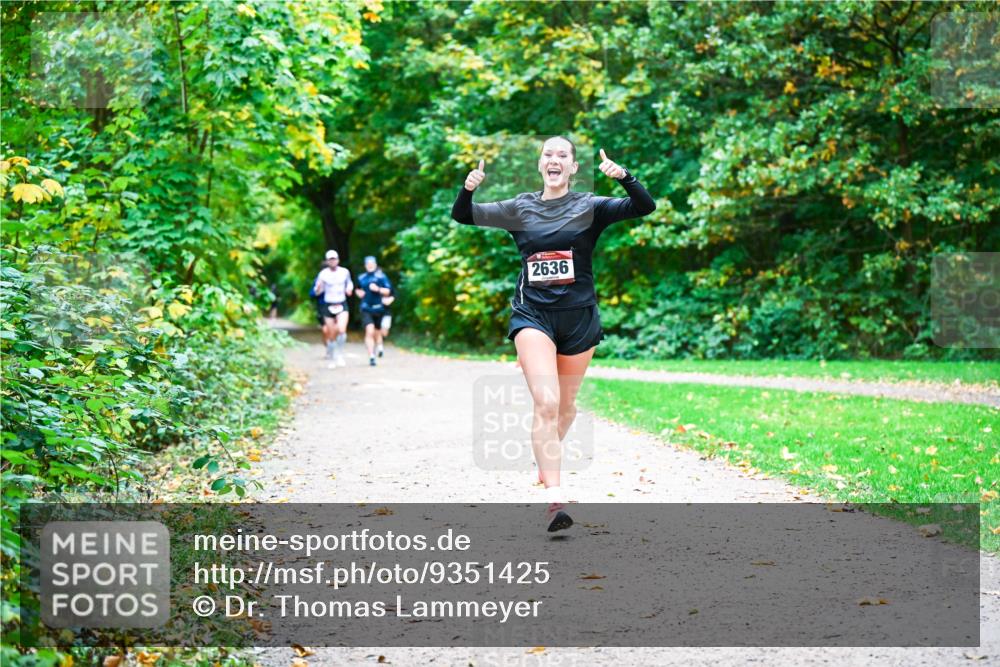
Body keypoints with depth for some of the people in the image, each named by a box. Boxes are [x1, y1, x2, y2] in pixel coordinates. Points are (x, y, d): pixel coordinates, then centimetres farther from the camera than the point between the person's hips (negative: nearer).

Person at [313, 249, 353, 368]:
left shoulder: (345, 272, 0)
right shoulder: (323, 274, -6)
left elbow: (349, 283, 18)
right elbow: (317, 291, -1)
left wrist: (349, 288, -3)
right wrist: (318, 287, -23)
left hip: (342, 305, 0)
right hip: (328, 305, 0)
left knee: (341, 330, -21)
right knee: (331, 335, 4)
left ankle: (340, 355, -3)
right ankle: (333, 359, 21)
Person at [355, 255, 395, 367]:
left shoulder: (381, 276, -2)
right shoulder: (361, 278, 8)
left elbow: (388, 291, -8)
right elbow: (357, 289, 26)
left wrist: (378, 289, -22)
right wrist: (358, 292, 4)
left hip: (379, 308, -1)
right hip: (366, 309, 1)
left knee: (377, 331, 13)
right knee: (369, 331, -15)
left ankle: (379, 345, 48)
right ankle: (371, 357, -16)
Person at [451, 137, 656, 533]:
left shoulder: (589, 207, 1)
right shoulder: (520, 209, 5)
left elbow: (644, 207, -10)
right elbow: (463, 216, 6)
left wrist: (623, 177, -27)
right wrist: (468, 188, -15)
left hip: (578, 317, 1)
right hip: (532, 314, -1)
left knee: (566, 405, 16)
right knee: (545, 402, -18)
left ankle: (547, 459, 46)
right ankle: (554, 497, -22)